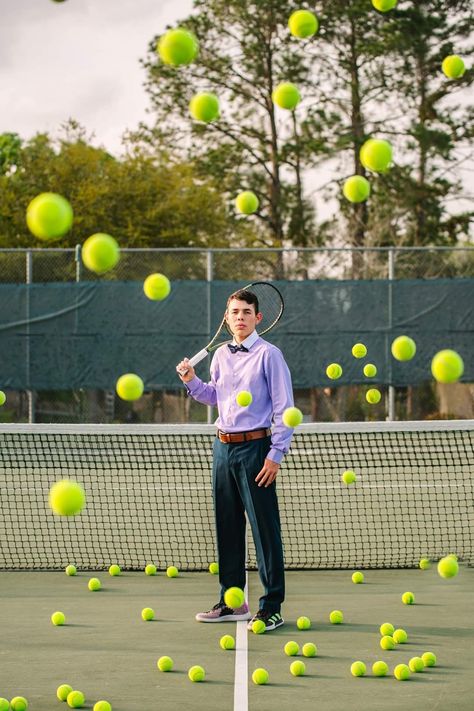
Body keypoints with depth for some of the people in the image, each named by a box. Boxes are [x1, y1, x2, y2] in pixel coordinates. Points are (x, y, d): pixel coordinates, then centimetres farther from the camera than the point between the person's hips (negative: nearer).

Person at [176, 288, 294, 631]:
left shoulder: (269, 354, -6)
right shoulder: (221, 355, 13)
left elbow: (284, 409, -8)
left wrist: (276, 454, -14)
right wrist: (192, 381, 8)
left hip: (254, 448, -7)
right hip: (223, 446, 7)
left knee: (265, 529, -6)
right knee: (227, 526, 11)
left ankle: (272, 608, -4)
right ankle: (231, 601, 21)